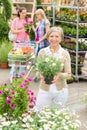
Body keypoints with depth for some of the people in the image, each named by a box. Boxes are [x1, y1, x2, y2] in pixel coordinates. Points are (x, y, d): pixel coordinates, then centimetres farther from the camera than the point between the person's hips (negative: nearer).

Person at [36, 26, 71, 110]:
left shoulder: (65, 53, -3)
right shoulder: (42, 52, -1)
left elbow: (68, 74, -3)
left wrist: (59, 75, -23)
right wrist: (41, 76, -19)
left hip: (60, 90, 0)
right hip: (45, 89, 0)